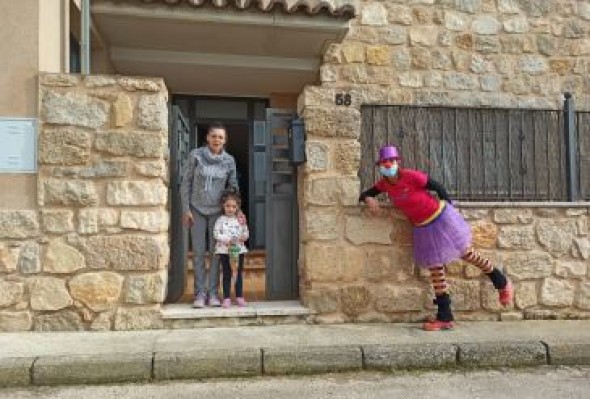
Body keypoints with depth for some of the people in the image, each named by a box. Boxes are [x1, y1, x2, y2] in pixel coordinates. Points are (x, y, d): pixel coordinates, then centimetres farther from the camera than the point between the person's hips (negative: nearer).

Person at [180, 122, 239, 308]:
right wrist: (186, 209, -5)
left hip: (217, 211, 1)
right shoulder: (195, 155, -7)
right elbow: (186, 182, -2)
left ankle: (213, 292, 11)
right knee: (198, 252, 2)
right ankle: (200, 293, 10)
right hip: (197, 210, -1)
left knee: (216, 252, 2)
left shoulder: (229, 160, -2)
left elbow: (233, 187, 7)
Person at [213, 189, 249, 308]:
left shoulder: (240, 220, 6)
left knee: (239, 274, 7)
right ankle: (226, 298, 8)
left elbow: (245, 234, 10)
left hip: (239, 249, 3)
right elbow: (216, 233, -8)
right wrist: (227, 239, -19)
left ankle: (239, 297, 16)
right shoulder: (221, 220, -1)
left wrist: (244, 237, -13)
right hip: (225, 250, -2)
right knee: (227, 274, 2)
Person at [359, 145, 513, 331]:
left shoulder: (411, 176, -21)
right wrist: (368, 199, -17)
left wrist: (448, 206, 0)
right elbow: (365, 194, 7)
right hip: (423, 227, 5)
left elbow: (437, 187, -11)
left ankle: (502, 283, 32)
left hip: (440, 217, -5)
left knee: (467, 254, 6)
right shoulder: (384, 184, -4)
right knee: (434, 268, 9)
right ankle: (445, 317, 17)